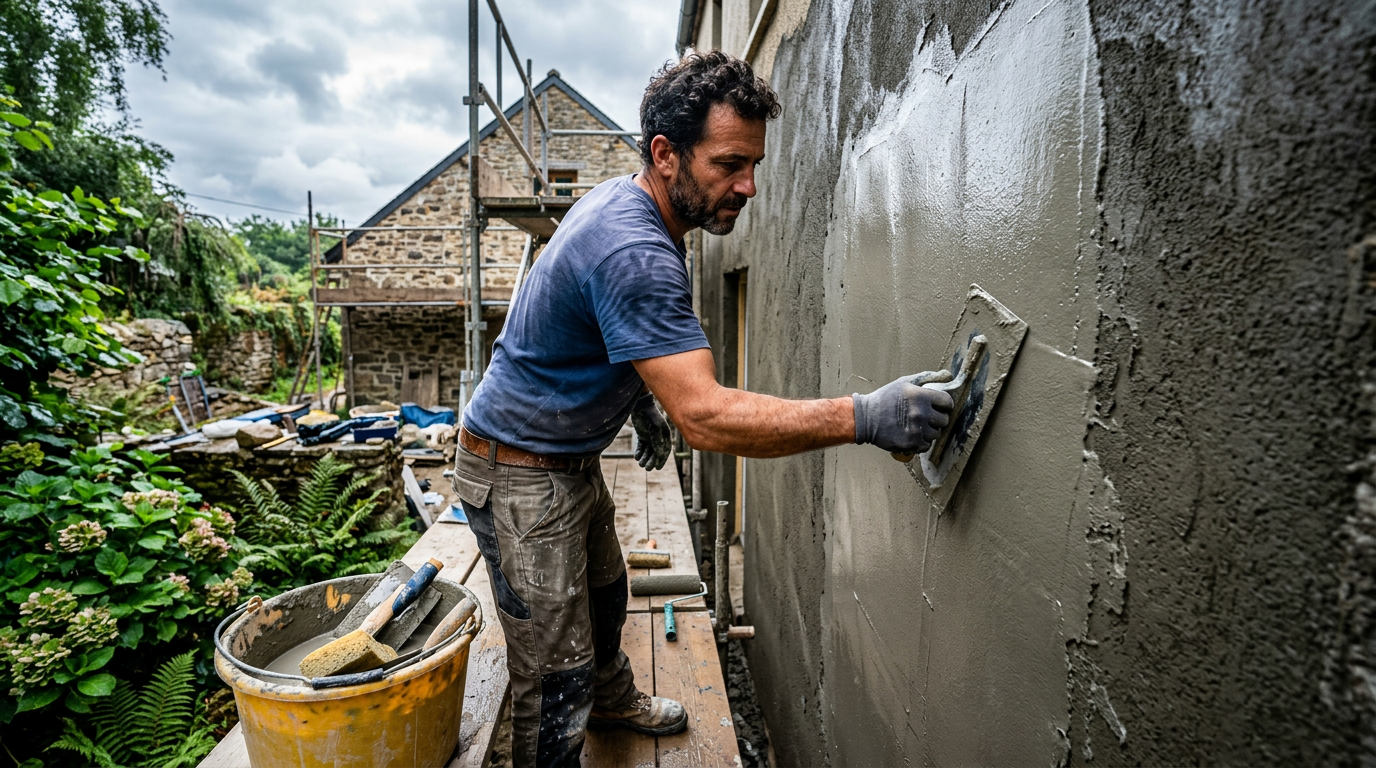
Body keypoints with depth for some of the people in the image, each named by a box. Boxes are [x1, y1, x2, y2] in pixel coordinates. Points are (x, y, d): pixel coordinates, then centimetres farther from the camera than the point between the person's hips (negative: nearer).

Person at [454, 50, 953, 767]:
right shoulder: (634, 253, -33)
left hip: (571, 457, 10)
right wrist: (862, 417, -38)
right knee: (557, 681, 1)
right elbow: (706, 417, -38)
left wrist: (642, 400, 15)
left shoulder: (618, 200, 1)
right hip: (521, 476, -10)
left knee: (603, 592, 29)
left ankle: (612, 697, 56)